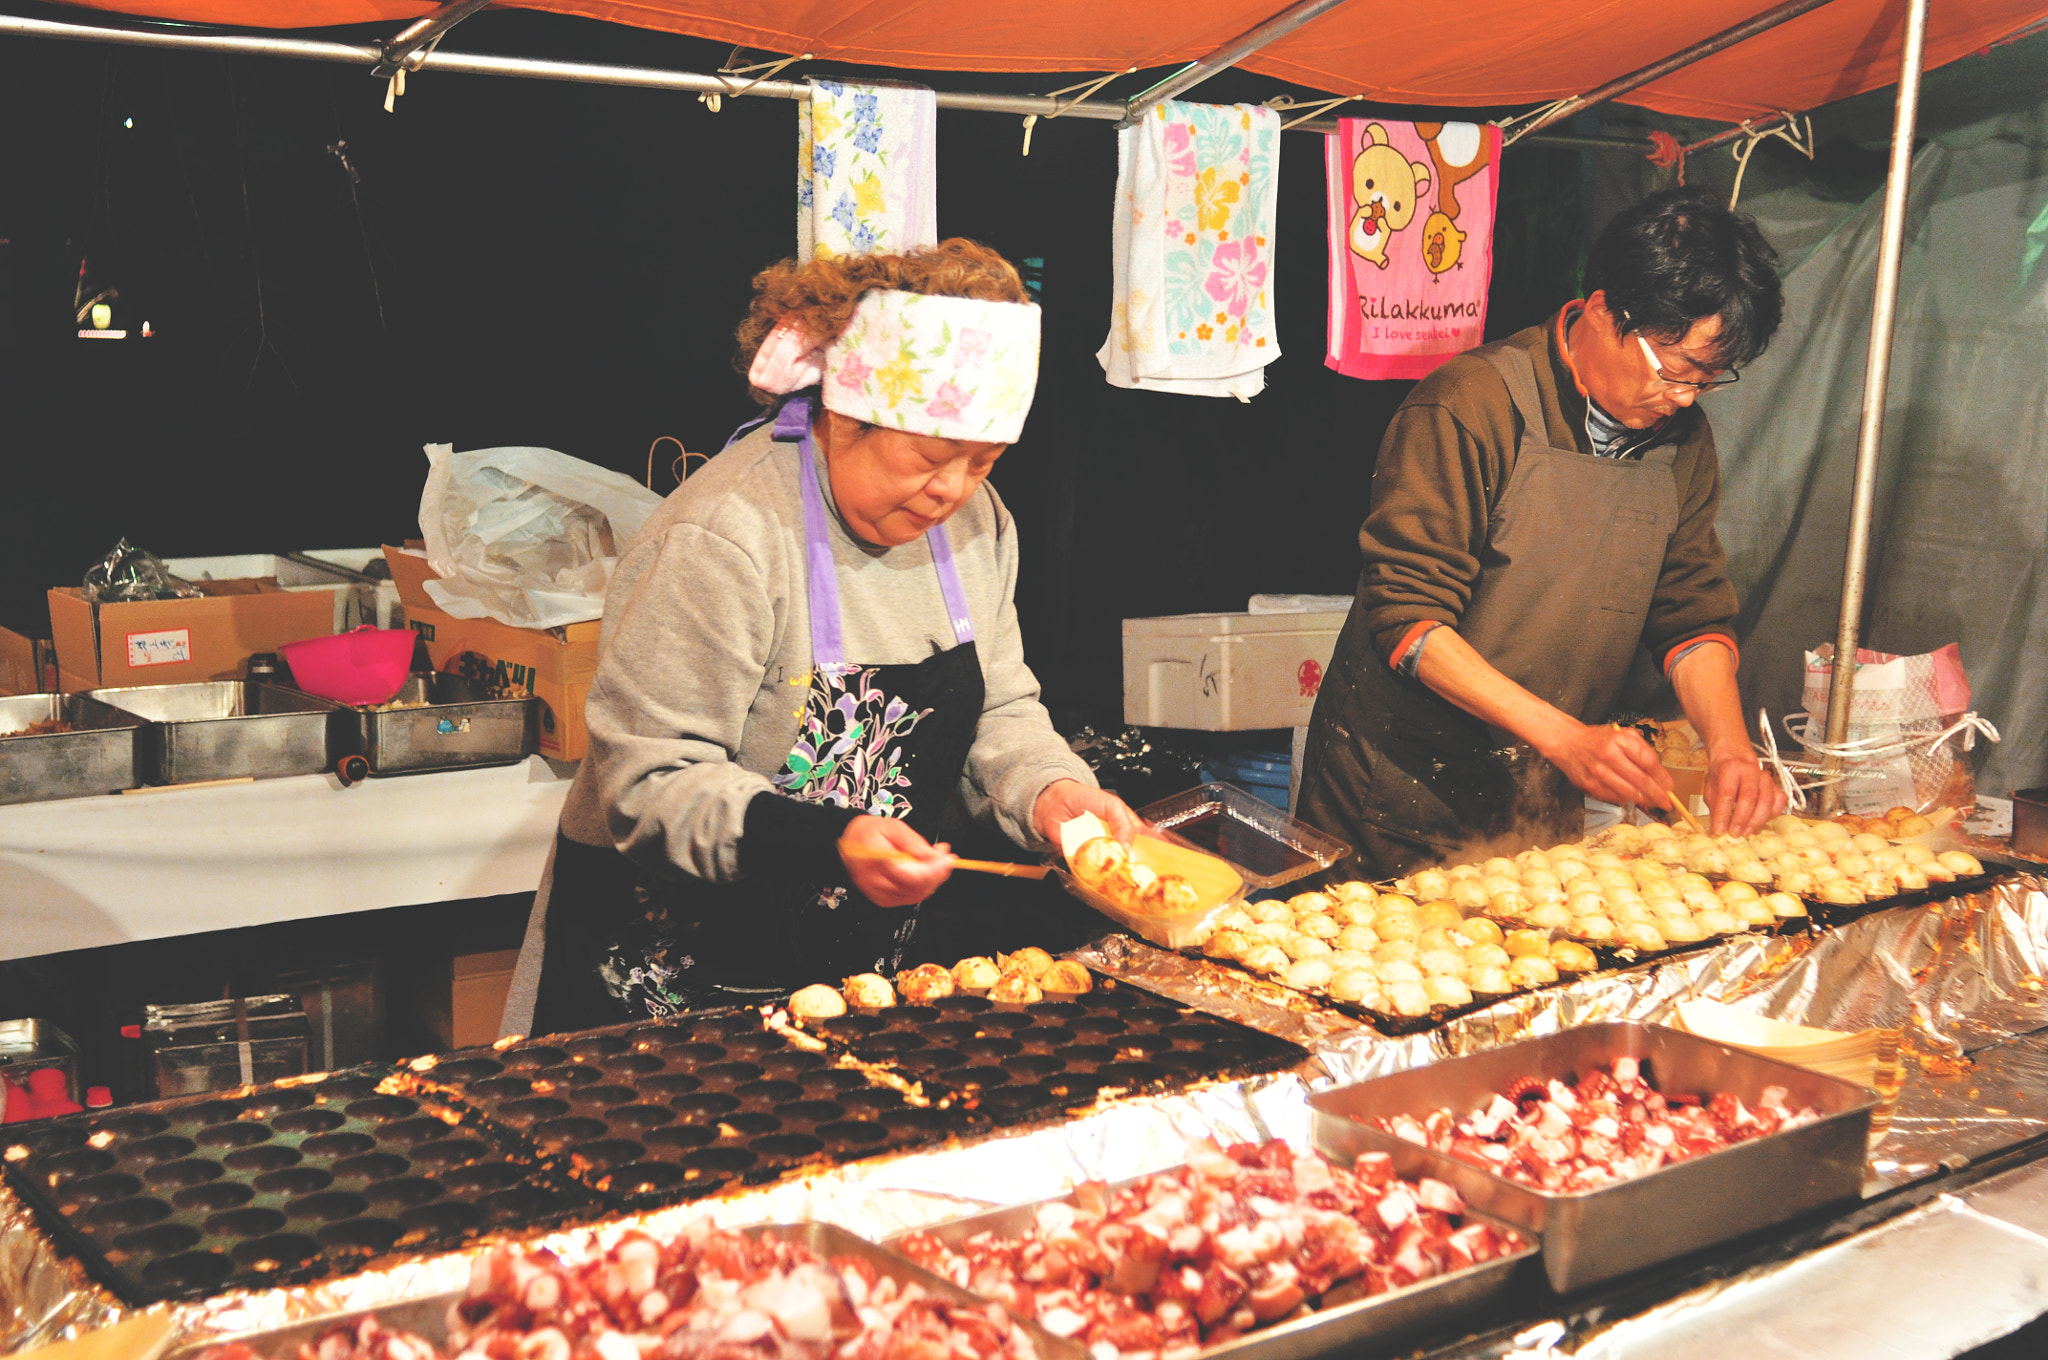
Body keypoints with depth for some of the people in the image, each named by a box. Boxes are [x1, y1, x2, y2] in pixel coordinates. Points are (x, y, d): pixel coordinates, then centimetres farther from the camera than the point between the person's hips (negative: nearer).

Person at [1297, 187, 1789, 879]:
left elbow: (1694, 615, 5)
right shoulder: (1469, 406, -19)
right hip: (1404, 792, -5)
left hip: (1545, 803, 6)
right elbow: (1408, 618, -23)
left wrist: (1729, 746, -14)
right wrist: (1565, 737, -31)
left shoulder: (1683, 438, 2)